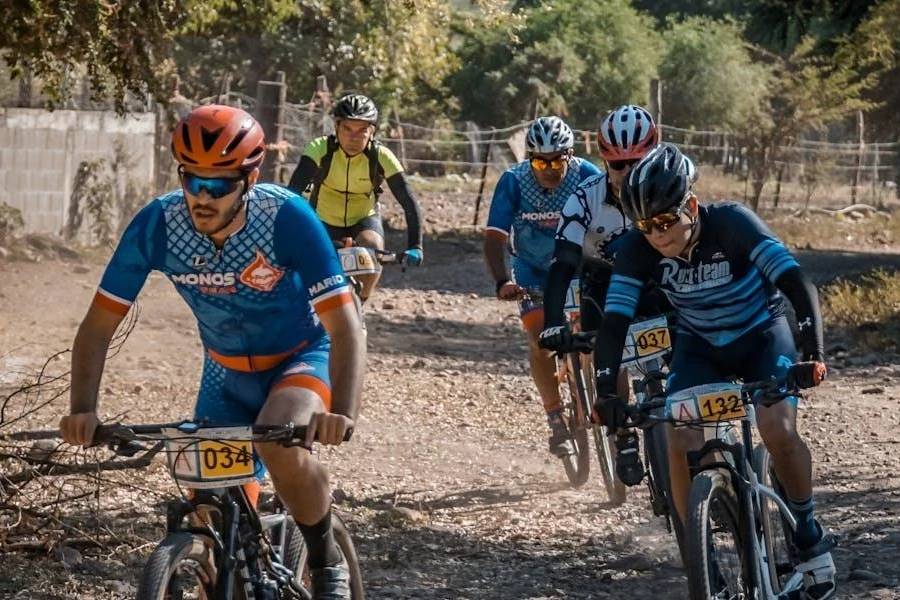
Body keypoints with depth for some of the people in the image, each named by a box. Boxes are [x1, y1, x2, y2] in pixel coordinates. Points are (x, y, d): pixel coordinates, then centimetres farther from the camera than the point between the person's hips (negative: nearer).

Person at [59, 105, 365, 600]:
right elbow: (98, 325, -16)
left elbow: (344, 326, -31)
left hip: (302, 359, -3)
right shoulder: (157, 225, -22)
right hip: (227, 374, 4)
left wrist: (343, 413, -47)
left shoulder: (287, 219, -29)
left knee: (278, 442, -34)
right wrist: (83, 410, -31)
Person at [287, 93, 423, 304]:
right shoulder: (320, 150, -25)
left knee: (373, 247, -31)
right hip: (324, 222, 0)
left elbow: (409, 203, -23)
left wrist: (414, 247, -36)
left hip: (364, 220, 0)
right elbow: (292, 193, -34)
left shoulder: (381, 157, -23)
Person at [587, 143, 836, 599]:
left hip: (761, 334, -3)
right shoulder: (637, 249, -23)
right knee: (680, 444, -19)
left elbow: (797, 283, -37)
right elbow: (614, 321, -25)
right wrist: (606, 389, -40)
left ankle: (809, 535, -1)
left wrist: (813, 353, -50)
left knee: (778, 430, -26)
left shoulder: (731, 223, -31)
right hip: (699, 346, 3)